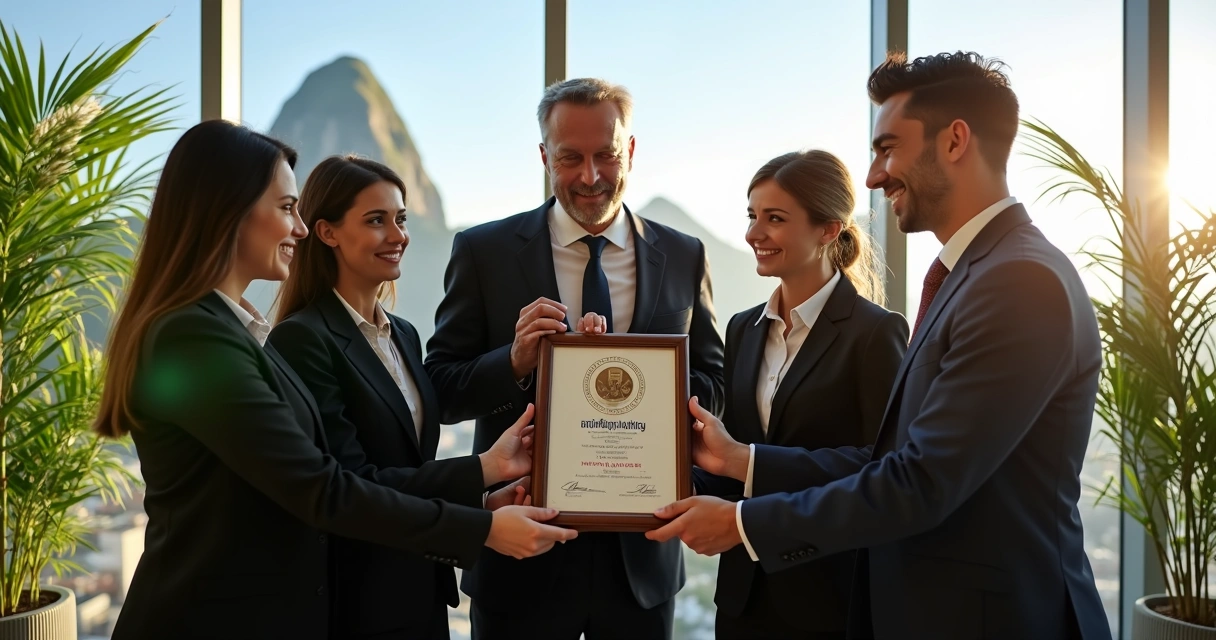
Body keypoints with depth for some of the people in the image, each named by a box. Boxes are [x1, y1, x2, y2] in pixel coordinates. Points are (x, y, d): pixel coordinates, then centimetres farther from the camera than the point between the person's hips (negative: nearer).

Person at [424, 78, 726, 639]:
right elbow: (439, 389, -3)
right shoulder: (483, 251, -2)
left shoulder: (685, 258, 3)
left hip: (640, 549, 2)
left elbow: (713, 386, 6)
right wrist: (515, 362, -22)